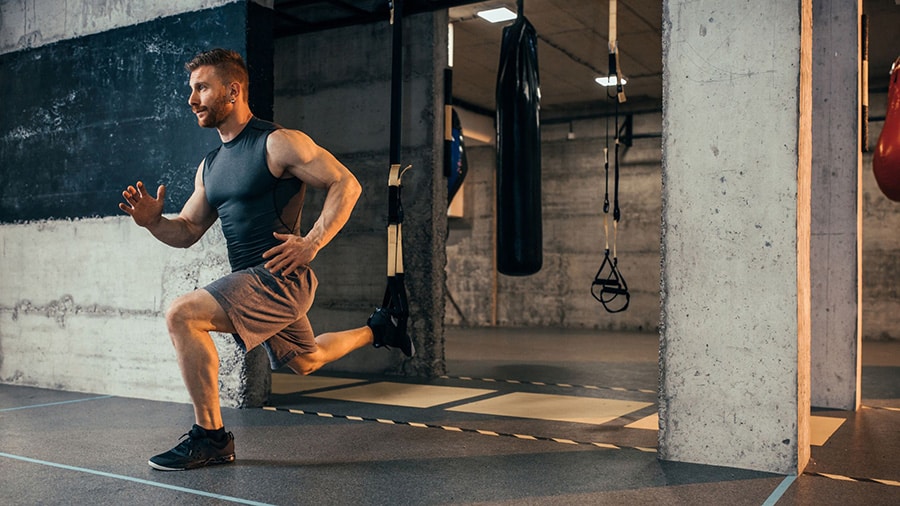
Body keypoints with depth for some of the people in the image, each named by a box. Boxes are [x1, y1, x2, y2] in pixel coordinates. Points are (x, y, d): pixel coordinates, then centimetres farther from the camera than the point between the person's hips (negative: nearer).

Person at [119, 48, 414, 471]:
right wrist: (154, 221, -5)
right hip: (249, 281, 9)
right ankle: (374, 330, 49)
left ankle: (211, 436, -13)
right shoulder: (210, 165, 14)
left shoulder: (278, 143, -10)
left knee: (182, 315, -24)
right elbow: (188, 231, 17)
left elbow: (346, 184, -12)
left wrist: (312, 242, -22)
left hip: (280, 278, -9)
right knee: (305, 361, 26)